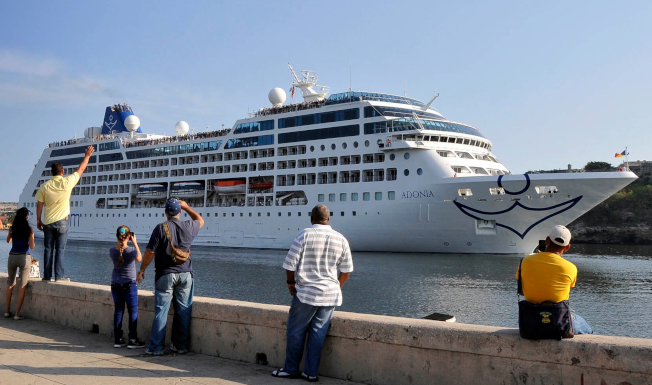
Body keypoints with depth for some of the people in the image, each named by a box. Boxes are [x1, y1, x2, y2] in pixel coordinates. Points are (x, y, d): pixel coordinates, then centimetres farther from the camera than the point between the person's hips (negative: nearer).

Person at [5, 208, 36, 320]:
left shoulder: (12, 228, 3)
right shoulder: (29, 230, -8)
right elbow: (31, 246, -9)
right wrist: (33, 243, 14)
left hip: (12, 257, 4)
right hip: (24, 257, -4)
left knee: (10, 284, 19)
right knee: (23, 286, 3)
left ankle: (7, 311, 21)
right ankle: (17, 314, 0)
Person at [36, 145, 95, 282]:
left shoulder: (44, 186, -2)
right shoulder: (67, 182, -8)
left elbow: (39, 205, 3)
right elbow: (81, 169, 5)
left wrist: (38, 220, 14)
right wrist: (87, 156, 17)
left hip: (47, 222, 2)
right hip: (61, 221, -2)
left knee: (48, 249, 8)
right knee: (60, 249, 1)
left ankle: (47, 276, 10)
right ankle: (59, 276, -1)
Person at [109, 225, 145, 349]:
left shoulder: (112, 251, -8)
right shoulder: (131, 251, -17)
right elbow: (139, 259, 4)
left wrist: (120, 243, 10)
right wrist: (135, 243, 8)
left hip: (115, 284, 4)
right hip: (129, 284, -4)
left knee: (118, 310, 11)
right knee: (133, 311, 4)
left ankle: (118, 339, 15)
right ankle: (133, 340, 5)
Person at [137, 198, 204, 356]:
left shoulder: (160, 228, -8)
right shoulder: (189, 227, 1)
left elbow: (150, 252, -8)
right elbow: (200, 220, 25)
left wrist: (142, 269, 4)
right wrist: (187, 207, 30)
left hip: (165, 275, -2)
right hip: (185, 275, 2)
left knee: (161, 311, 2)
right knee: (183, 311, 8)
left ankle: (156, 347, 5)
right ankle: (181, 345, 14)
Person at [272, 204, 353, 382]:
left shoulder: (305, 235, -9)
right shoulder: (341, 239, 3)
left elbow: (290, 263, -9)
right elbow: (347, 269, 10)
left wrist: (290, 282, 7)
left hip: (307, 292, -4)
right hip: (330, 295, 4)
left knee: (295, 331, 9)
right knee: (318, 333, 8)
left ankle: (291, 369, 18)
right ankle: (311, 372, 12)